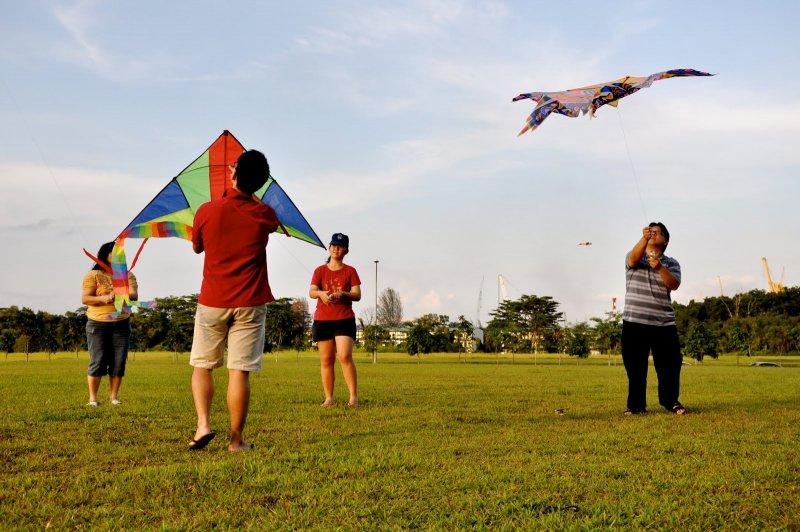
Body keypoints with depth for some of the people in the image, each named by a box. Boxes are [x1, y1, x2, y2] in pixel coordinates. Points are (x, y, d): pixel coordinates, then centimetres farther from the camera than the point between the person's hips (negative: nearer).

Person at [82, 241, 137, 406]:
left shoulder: (127, 275, 8)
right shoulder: (93, 275, 1)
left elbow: (134, 295, -7)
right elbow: (84, 299, -7)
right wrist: (104, 298, -22)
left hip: (121, 324, 3)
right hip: (98, 324, -3)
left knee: (119, 362, 0)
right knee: (97, 361, -6)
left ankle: (114, 396, 10)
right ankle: (92, 398, 2)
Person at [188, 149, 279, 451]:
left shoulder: (207, 211, -6)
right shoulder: (264, 215, -3)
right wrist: (247, 193, 30)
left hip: (212, 302, 0)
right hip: (249, 304, 0)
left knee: (201, 366, 14)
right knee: (240, 371, 1)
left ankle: (203, 424, -4)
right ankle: (236, 440, 5)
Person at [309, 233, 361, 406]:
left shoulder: (350, 271, 7)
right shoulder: (320, 271, 10)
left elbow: (357, 295, -1)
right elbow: (311, 292, -3)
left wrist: (343, 294, -21)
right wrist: (321, 293, -26)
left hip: (344, 319, -2)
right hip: (322, 319, 2)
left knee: (345, 356, -16)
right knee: (326, 360, 2)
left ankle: (353, 396, -13)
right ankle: (329, 398, 7)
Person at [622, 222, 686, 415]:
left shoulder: (671, 263, 10)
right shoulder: (634, 257, 7)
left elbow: (674, 284, -9)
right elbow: (634, 259, -19)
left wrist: (660, 268, -27)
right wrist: (644, 238, -36)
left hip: (664, 323, 1)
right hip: (634, 322, -1)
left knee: (670, 364, 3)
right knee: (635, 367, 1)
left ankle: (670, 400, 20)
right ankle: (636, 405, 11)